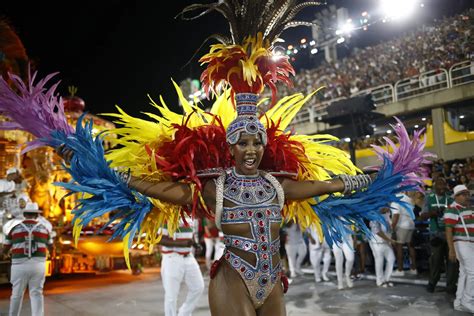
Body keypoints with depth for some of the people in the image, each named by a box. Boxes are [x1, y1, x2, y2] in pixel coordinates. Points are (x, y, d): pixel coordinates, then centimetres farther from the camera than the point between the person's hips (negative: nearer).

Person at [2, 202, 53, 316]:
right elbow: (50, 248, 19)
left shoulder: (14, 229, 1)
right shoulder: (44, 229, 4)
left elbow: (4, 251, 10)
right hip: (38, 266, 0)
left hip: (20, 267, 0)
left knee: (17, 295, 14)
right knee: (36, 295, 3)